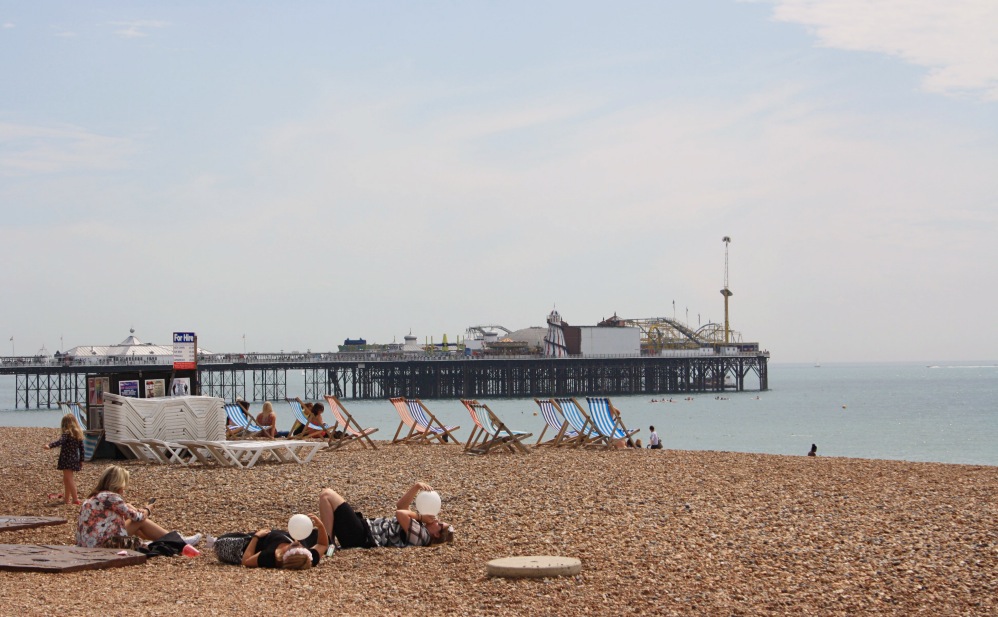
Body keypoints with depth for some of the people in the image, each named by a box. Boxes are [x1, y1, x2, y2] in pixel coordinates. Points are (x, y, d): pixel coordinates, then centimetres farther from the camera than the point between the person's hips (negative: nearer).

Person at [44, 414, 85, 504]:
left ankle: (75, 499, -8)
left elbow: (60, 441, -33)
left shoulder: (67, 433, -14)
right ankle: (66, 498, 26)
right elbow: (81, 448, 12)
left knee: (69, 479, -5)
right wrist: (81, 460, 19)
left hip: (66, 460, -8)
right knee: (66, 479, 19)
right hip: (75, 459, 8)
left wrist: (50, 446, -47)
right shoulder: (78, 434, 9)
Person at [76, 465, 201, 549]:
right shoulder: (111, 497, -15)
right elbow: (137, 516, -6)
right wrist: (147, 510, 13)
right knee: (142, 521, -1)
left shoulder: (96, 496, 12)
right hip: (102, 543, -9)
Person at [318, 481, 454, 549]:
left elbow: (400, 513, -30)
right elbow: (400, 506, 20)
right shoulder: (418, 527, 12)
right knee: (328, 496, 17)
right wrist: (416, 488, 6)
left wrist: (420, 516, -11)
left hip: (361, 535, -10)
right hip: (365, 526, 10)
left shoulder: (422, 535, -18)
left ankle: (327, 544, -12)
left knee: (327, 495, -14)